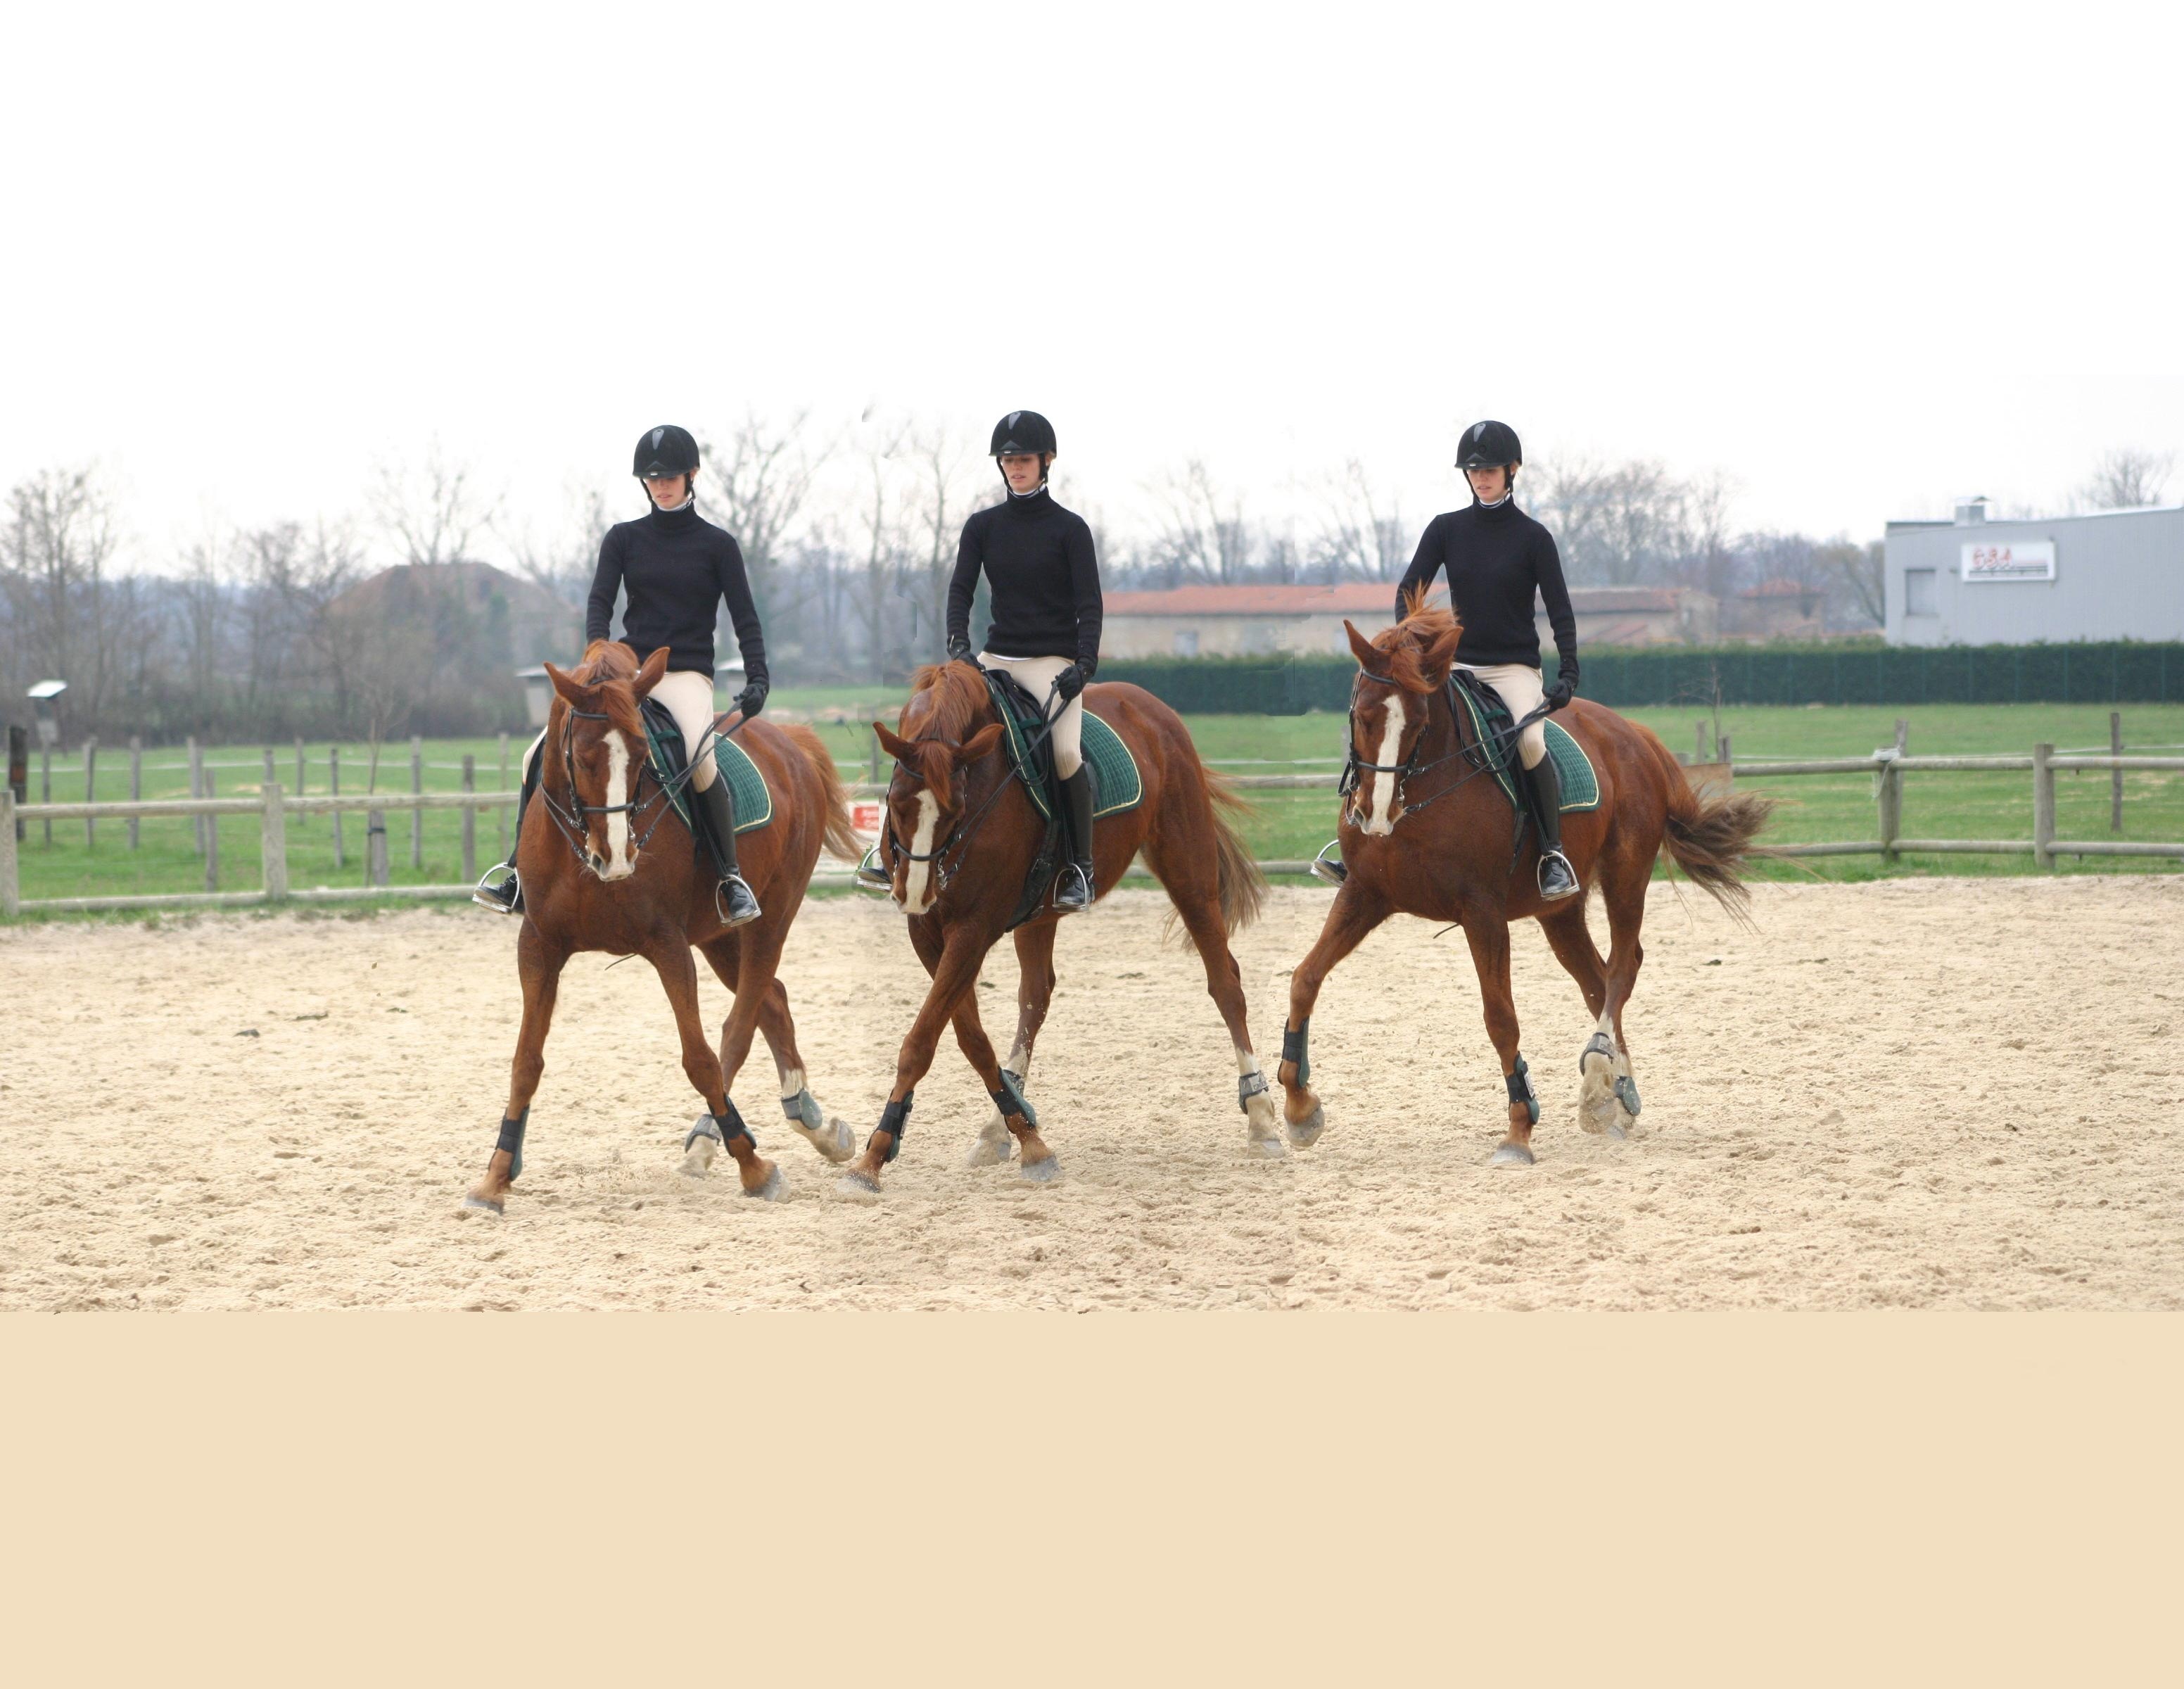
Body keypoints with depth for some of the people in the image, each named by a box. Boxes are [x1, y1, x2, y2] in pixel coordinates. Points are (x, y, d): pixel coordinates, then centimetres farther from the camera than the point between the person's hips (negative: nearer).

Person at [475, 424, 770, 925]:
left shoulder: (717, 545, 3)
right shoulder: (624, 539, 9)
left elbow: (745, 619, 1)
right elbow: (600, 602, -1)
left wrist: (756, 679, -14)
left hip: (687, 675, -3)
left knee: (701, 760, -35)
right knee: (540, 757, -12)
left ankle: (731, 877, -24)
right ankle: (518, 871, -2)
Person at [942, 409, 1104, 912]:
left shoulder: (1068, 528, -1)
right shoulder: (983, 526, 8)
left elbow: (1088, 604, -5)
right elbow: (960, 589, 2)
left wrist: (1084, 663, -19)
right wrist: (958, 645, -15)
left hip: (1054, 661, -4)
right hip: (996, 656, 4)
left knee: (1067, 751, -26)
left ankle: (1081, 869, -15)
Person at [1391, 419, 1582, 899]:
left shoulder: (1532, 537, -2)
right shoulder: (1446, 529, 5)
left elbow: (1560, 612, -4)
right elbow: (1409, 591, 3)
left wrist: (1568, 674, -17)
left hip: (1516, 666, -3)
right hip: (1457, 663, 3)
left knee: (1531, 739, -31)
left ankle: (1554, 856, -23)